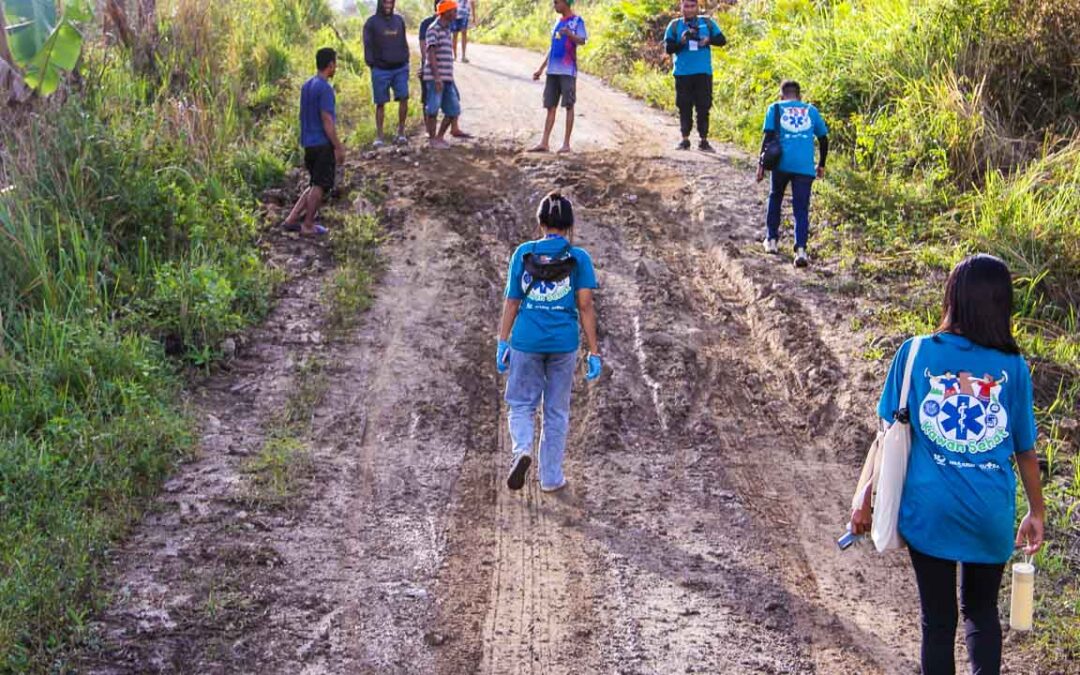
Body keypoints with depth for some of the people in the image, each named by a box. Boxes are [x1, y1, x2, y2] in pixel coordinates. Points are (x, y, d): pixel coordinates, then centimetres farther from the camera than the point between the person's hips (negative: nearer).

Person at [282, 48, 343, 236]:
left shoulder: (306, 86, 11)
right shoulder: (325, 89, -16)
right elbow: (327, 121, -19)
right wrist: (338, 147, -14)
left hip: (309, 144, 9)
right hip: (323, 144, -9)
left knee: (316, 185, 17)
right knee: (319, 186, 1)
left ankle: (291, 219, 13)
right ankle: (308, 226, 7)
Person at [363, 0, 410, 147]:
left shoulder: (399, 20, 12)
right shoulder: (371, 22, 1)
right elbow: (368, 46, -1)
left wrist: (406, 61, 9)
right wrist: (371, 65, -8)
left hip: (400, 68, 3)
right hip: (381, 69, -3)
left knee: (404, 99, -10)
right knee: (381, 103, 0)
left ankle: (401, 133, 0)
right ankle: (379, 137, 7)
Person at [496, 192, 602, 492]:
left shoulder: (523, 253, -1)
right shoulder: (579, 258, -3)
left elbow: (511, 302, 1)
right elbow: (585, 307, -6)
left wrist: (503, 343, 8)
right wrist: (594, 352, -1)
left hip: (526, 341, 0)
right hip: (564, 343, 0)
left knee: (521, 405, 14)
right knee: (556, 411, 14)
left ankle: (522, 449, -14)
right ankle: (551, 477, 20)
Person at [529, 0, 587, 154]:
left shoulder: (577, 21, -2)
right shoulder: (557, 21, 18)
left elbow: (582, 41, -15)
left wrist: (569, 34, -35)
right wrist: (541, 68, 20)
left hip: (568, 71, -7)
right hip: (553, 70, 7)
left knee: (568, 105, -3)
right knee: (550, 106, 5)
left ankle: (566, 143, 0)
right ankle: (545, 143, 4)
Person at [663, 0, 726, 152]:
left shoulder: (707, 23, 8)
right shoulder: (674, 25, 5)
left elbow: (722, 40, 8)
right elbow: (668, 48, 0)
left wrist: (709, 40, -11)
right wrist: (681, 41, -18)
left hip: (703, 73, 0)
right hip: (682, 73, 0)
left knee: (703, 107, 0)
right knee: (684, 107, 3)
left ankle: (703, 140, 4)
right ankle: (685, 139, 10)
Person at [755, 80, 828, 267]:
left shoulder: (775, 109, 11)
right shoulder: (811, 111, 18)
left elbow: (768, 137, 0)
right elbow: (823, 139, 19)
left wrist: (761, 164, 1)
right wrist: (821, 165, 28)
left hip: (781, 163, -1)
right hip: (805, 166, 1)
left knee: (775, 198, 23)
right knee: (801, 208, 0)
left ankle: (771, 240, 26)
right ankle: (800, 249, -15)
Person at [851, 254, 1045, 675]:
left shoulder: (916, 354, -8)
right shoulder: (1013, 368, -7)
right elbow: (1026, 451, 2)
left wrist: (866, 499, 4)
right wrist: (1036, 513, 16)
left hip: (929, 510, -1)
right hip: (991, 514, 1)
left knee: (938, 620, 12)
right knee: (982, 611, 23)